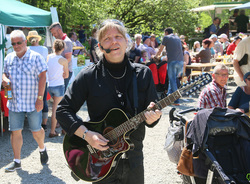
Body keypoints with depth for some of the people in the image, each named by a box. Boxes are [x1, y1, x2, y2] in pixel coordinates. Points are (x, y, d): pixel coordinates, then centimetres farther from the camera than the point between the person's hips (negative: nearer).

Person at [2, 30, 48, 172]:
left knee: (36, 130, 7)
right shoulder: (9, 58, 8)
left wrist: (40, 98, -14)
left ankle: (42, 149, 37)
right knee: (15, 131, 5)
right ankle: (17, 161, 17)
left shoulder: (35, 57, -6)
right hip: (14, 103, 4)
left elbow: (42, 77, -9)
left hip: (32, 103, -4)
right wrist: (4, 79, -6)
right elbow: (5, 73, 20)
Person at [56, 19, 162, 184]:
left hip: (134, 158, 3)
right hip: (100, 158, -2)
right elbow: (63, 110, -6)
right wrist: (86, 134, -19)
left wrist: (151, 118, -19)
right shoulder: (89, 76, -7)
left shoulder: (143, 74, 1)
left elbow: (153, 107, 4)